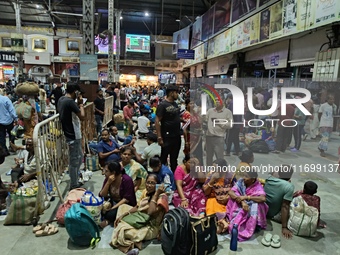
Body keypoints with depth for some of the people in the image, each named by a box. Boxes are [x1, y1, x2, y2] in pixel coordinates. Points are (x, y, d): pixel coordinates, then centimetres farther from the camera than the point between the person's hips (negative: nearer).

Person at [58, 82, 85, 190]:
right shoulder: (70, 102, -22)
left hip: (70, 134, 10)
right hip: (73, 136, -10)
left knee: (79, 157, 22)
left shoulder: (61, 99, 8)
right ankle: (74, 185, 16)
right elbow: (82, 117, -20)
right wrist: (81, 104, -9)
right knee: (74, 161, 2)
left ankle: (75, 181, 34)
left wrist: (77, 104, 7)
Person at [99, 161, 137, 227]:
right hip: (113, 202, 6)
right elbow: (102, 195, -9)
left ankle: (108, 220, -2)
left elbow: (126, 199, -19)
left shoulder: (127, 180, -19)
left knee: (111, 214, -31)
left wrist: (113, 208, -25)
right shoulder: (108, 179, -3)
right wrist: (108, 183, -23)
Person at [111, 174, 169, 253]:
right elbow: (137, 207, 9)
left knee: (124, 231, -28)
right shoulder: (146, 191, 3)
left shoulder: (161, 196, -20)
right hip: (141, 220, 9)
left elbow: (150, 213, -32)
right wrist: (123, 215, -1)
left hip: (152, 227, -9)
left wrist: (156, 194, -30)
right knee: (123, 207, 10)